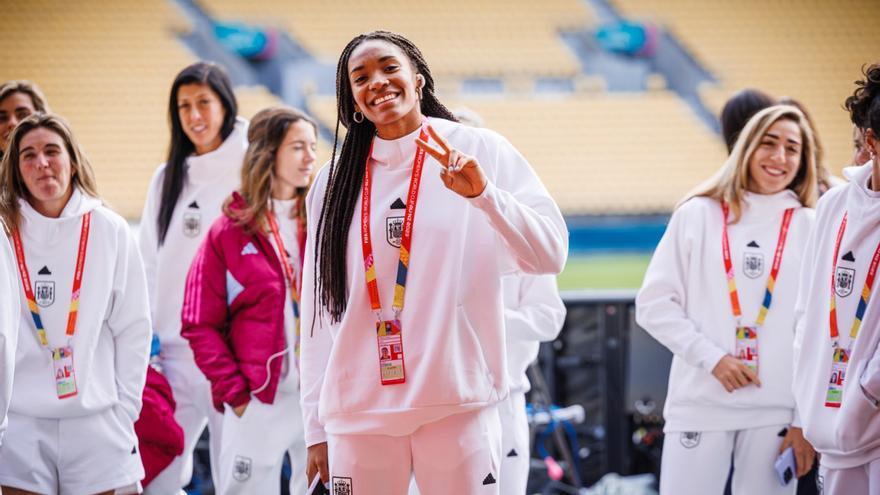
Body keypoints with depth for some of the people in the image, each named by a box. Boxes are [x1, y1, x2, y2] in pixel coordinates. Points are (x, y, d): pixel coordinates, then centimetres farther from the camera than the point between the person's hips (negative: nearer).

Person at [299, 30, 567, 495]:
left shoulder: (480, 151, 2)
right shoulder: (334, 181, 9)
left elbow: (550, 256, -4)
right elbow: (318, 309, 10)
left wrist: (482, 194, -19)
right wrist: (315, 425, 7)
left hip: (458, 403, -2)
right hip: (357, 413, 2)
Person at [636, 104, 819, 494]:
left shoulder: (809, 228, 7)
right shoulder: (698, 215, 6)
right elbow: (654, 304, 3)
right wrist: (712, 357, -9)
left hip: (776, 412, 1)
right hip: (699, 405, -1)